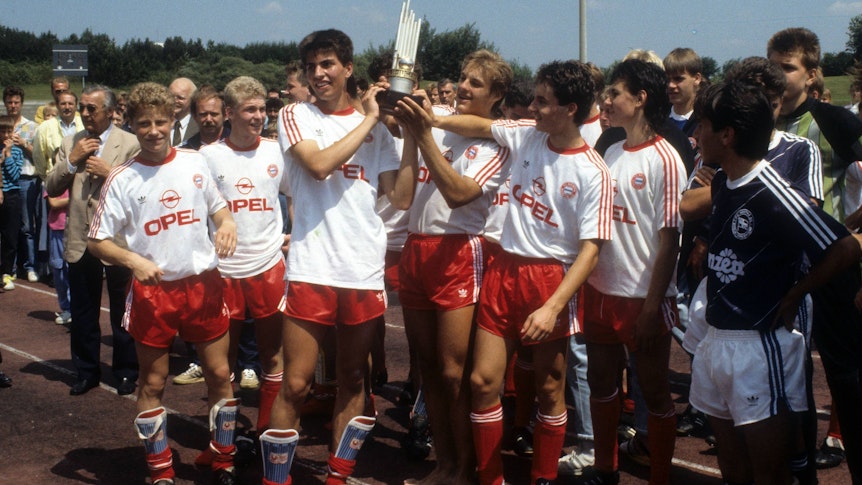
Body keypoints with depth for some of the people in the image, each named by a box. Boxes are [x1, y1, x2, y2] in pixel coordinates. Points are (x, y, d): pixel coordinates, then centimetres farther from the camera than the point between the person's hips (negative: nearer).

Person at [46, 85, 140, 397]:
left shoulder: (130, 144, -5)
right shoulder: (70, 144, 9)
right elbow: (51, 189, 4)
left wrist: (109, 173, -21)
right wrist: (71, 161, -8)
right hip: (80, 241, 4)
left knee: (122, 313, 8)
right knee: (83, 313, 13)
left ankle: (126, 372, 22)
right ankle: (86, 372, 27)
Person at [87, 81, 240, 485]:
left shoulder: (195, 162, 2)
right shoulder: (123, 179, -6)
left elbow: (216, 206, 18)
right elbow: (97, 241, -4)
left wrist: (227, 222, -5)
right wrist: (133, 260, -21)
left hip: (202, 284, 2)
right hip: (152, 290, -2)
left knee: (219, 373, 6)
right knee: (153, 382, 7)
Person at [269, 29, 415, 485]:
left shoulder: (376, 126, 10)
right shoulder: (296, 115, 4)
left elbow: (401, 198, 5)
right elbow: (318, 164, -16)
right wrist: (368, 120, -8)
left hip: (365, 270, 3)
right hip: (311, 268, -3)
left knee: (353, 380, 12)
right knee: (296, 384, -3)